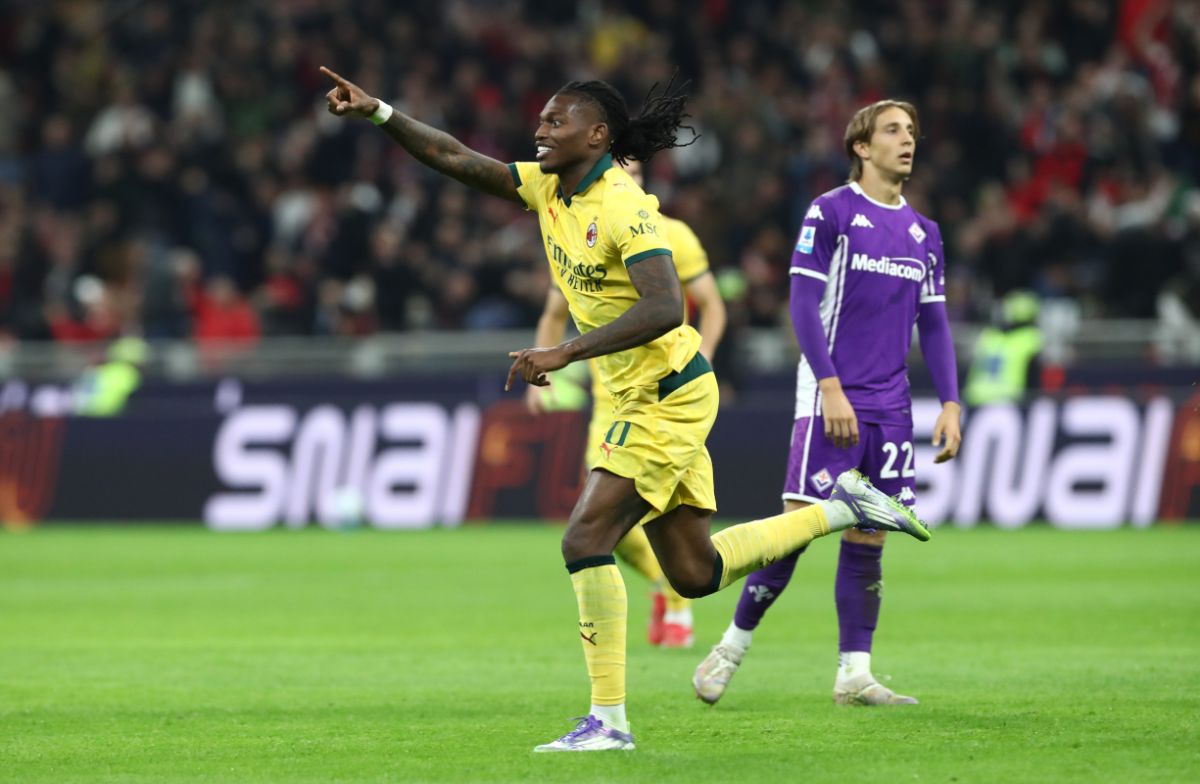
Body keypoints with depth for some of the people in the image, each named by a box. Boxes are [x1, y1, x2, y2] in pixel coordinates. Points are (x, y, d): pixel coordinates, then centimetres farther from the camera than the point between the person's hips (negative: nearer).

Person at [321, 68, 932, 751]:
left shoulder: (623, 206, -21)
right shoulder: (549, 188, 4)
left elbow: (665, 309, -32)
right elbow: (455, 159, 6)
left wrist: (565, 354, -35)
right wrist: (377, 112, -6)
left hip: (670, 397, -9)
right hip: (644, 401, 9)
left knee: (586, 539, -16)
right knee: (694, 574, 11)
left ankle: (608, 719, -11)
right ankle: (844, 507, 25)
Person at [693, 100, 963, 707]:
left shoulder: (923, 234, 14)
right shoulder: (831, 212, -3)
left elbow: (933, 325, 17)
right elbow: (803, 302, -8)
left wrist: (950, 403, 6)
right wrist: (830, 387, -16)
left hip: (891, 407, 5)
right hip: (831, 400, -5)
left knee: (868, 537, 2)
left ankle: (854, 674, 4)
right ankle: (732, 647, 3)